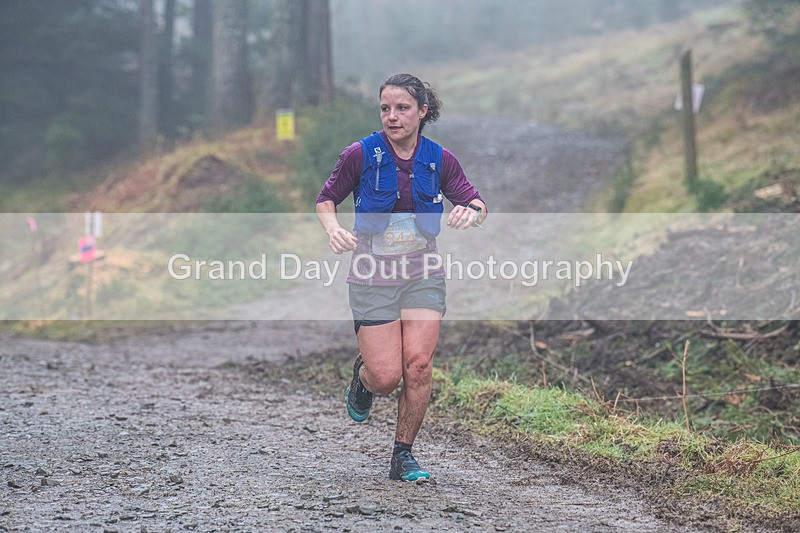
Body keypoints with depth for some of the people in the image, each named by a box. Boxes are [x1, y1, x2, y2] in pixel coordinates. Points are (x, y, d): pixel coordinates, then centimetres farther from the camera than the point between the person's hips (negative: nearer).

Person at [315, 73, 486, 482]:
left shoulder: (440, 160, -1)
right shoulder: (361, 155, -7)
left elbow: (474, 203, 2)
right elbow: (327, 198, 4)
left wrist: (471, 212, -22)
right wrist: (333, 229, -16)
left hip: (422, 274, 2)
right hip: (373, 276, -2)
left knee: (418, 364, -13)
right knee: (386, 377, -9)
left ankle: (403, 456, 4)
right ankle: (363, 374, 31)